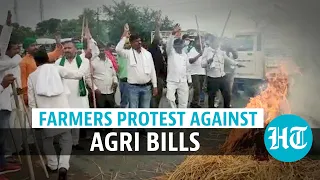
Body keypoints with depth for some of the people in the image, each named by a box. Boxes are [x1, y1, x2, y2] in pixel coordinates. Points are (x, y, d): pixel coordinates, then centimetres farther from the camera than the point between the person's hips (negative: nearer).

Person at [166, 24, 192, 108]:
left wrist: (189, 81, 15)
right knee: (170, 98, -18)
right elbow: (169, 44, -20)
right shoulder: (171, 53, 0)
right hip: (172, 81, -4)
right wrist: (173, 34, -36)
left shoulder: (185, 55, 13)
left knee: (183, 102, 6)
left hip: (183, 82, 4)